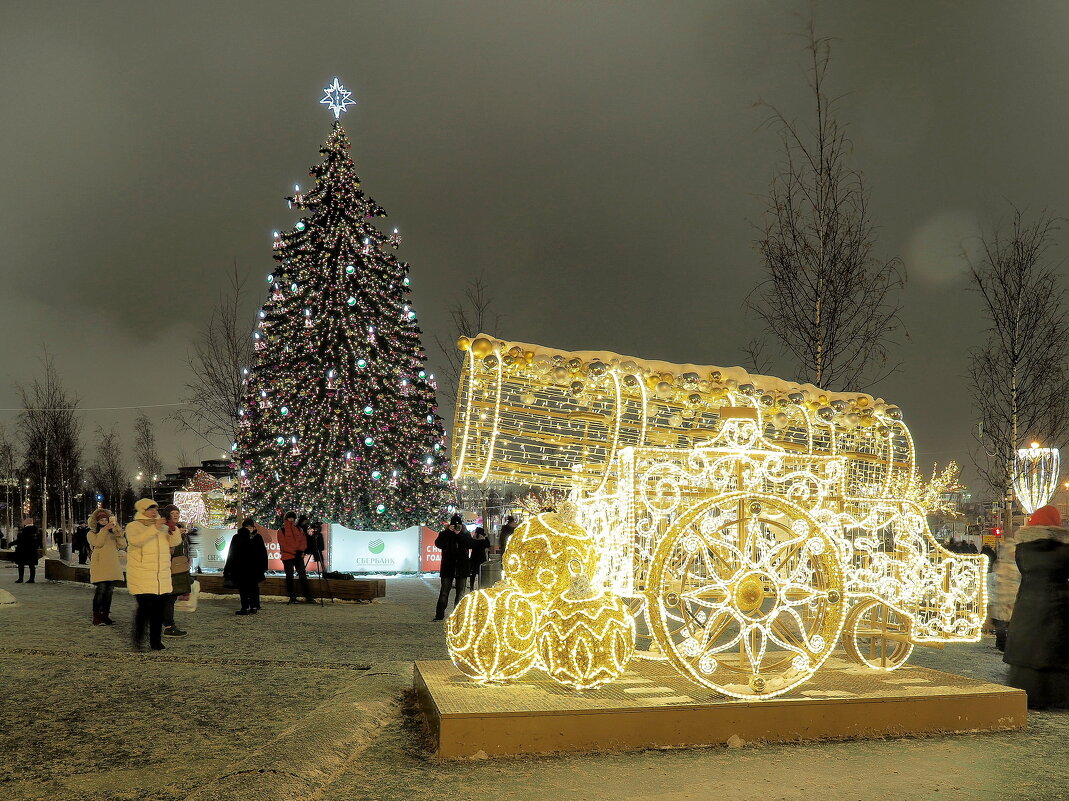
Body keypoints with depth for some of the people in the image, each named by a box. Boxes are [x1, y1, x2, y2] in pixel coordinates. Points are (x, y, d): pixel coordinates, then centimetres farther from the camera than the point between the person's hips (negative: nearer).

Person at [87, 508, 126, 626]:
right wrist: (105, 529, -15)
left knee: (109, 591, 3)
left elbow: (123, 546, 7)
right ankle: (96, 617, -8)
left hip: (112, 567, 4)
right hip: (100, 566, -4)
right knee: (101, 590, -13)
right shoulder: (91, 533, 11)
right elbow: (97, 543, -10)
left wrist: (118, 531, -4)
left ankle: (105, 616, 10)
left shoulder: (112, 533, 20)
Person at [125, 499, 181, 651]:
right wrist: (154, 529, -28)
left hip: (162, 577, 5)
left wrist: (173, 530, -12)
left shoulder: (162, 527, 16)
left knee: (159, 609, 5)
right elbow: (136, 540, -21)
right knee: (145, 606, -13)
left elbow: (174, 542, 7)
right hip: (142, 577, -5)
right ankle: (138, 639, 3)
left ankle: (156, 640, 13)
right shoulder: (133, 526, -1)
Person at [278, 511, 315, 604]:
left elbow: (304, 541, 8)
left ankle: (308, 597, 1)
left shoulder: (299, 529, 13)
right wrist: (294, 552, -14)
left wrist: (300, 550, -11)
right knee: (289, 577, 2)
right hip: (287, 557, -3)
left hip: (299, 556, 3)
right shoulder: (282, 531, 1)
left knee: (303, 576, 1)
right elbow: (283, 545, -7)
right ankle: (292, 597, 7)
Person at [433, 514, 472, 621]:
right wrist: (449, 531, -18)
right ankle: (439, 615, 0)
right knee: (444, 591, -3)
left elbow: (470, 544, -11)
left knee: (460, 592, 4)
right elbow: (438, 544, -15)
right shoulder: (444, 534, 4)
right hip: (448, 567, -2)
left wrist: (459, 534, -16)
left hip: (461, 567, 2)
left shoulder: (465, 535, 8)